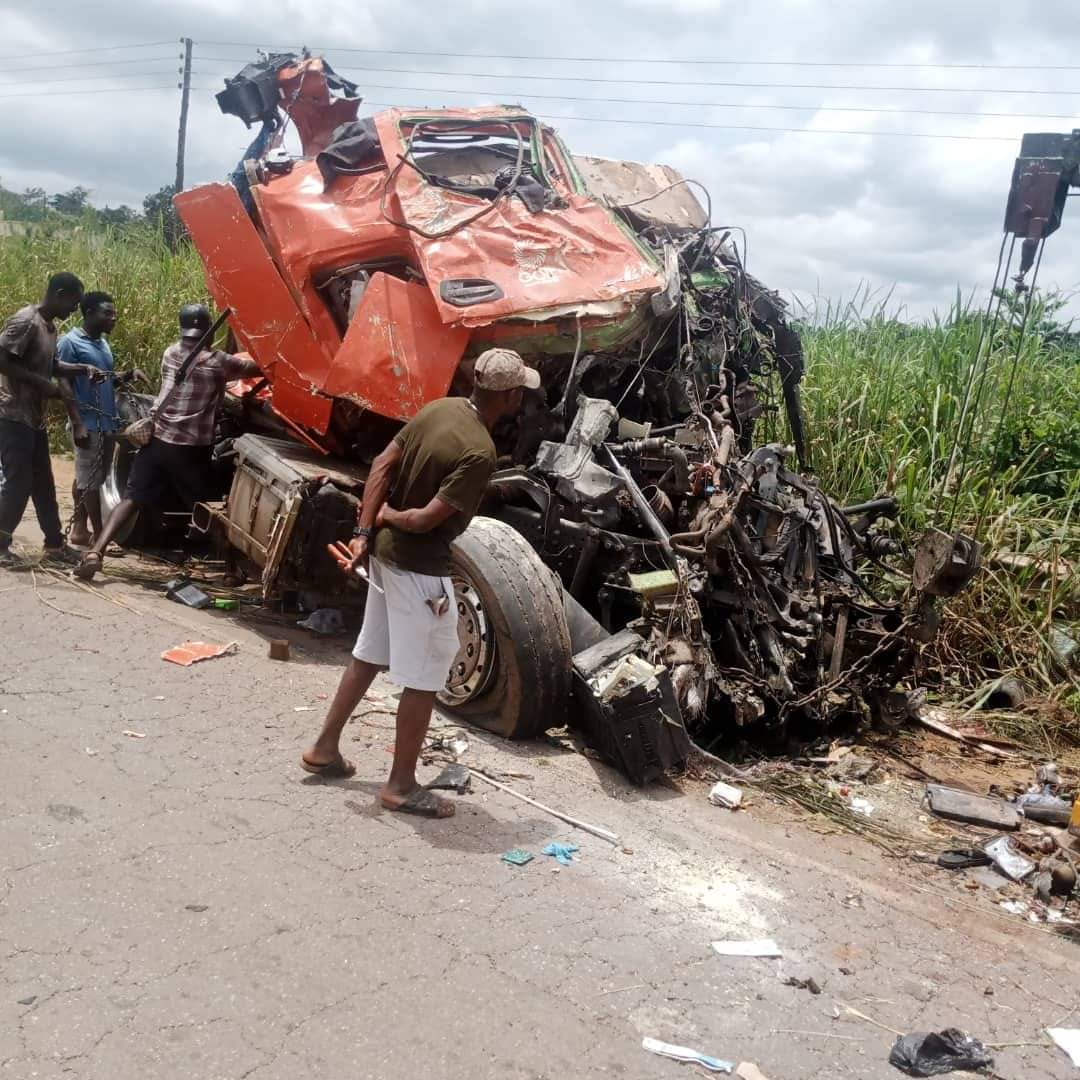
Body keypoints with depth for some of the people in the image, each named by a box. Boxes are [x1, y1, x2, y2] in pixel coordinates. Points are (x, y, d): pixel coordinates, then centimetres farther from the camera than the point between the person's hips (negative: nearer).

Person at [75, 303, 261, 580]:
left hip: (157, 439, 3)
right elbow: (258, 368, 5)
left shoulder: (170, 354, 10)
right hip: (192, 448, -3)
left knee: (131, 499, 3)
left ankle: (96, 552, -12)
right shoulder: (217, 362, -3)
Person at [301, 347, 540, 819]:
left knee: (368, 655, 23)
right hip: (419, 568, -9)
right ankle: (401, 785, 18)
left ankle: (325, 748, 36)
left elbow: (382, 465, 4)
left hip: (386, 553, 9)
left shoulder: (440, 408, 1)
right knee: (423, 679, 6)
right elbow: (427, 519, -26)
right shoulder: (480, 451, -25)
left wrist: (364, 532, 0)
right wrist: (388, 516, -6)